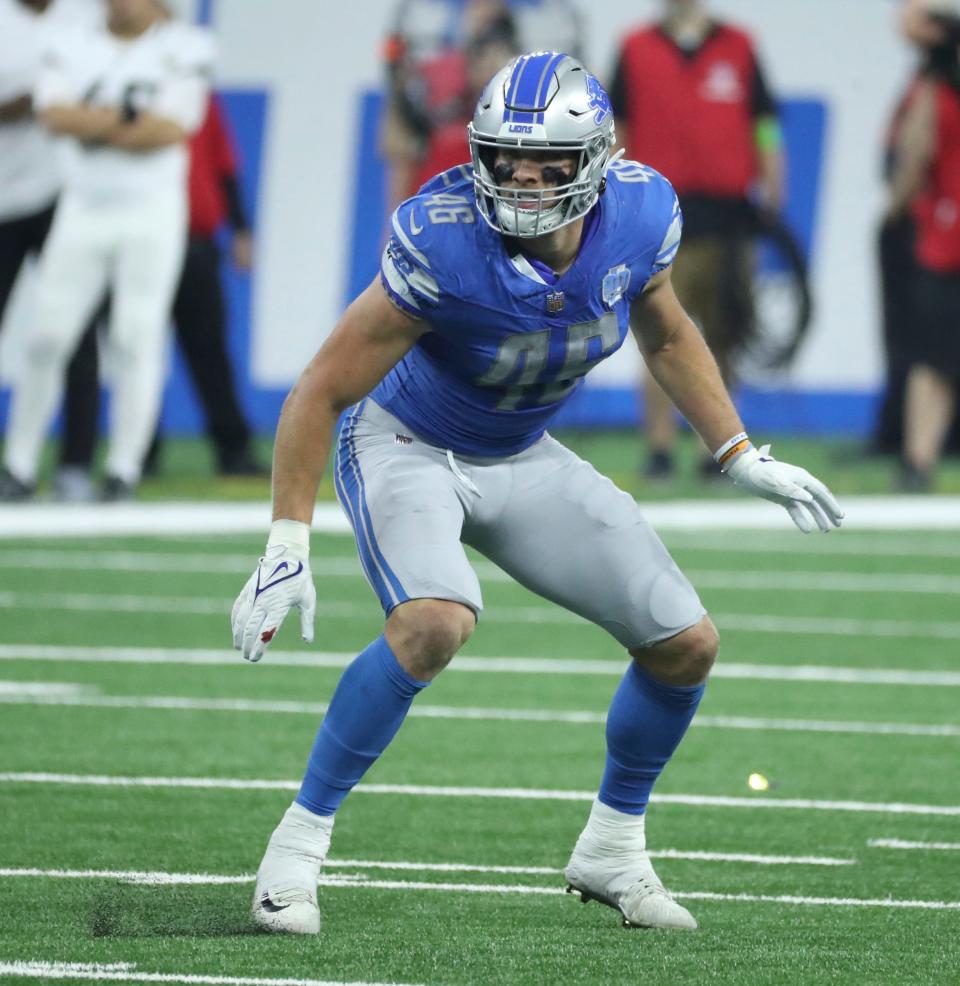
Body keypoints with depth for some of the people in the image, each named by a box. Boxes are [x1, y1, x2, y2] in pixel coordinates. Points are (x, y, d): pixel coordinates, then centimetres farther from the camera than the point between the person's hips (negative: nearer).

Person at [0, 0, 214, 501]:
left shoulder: (184, 47, -2)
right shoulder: (71, 45, 8)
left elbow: (169, 130, -13)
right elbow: (55, 116, -8)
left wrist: (91, 126, -8)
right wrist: (127, 115, -15)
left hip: (151, 212, -3)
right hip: (82, 211, 3)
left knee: (137, 340, -7)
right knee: (46, 338, 1)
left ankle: (123, 473, -1)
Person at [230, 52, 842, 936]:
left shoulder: (638, 216, -18)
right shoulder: (443, 244, -33)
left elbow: (666, 334, 7)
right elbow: (323, 391, -24)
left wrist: (742, 456, 4)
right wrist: (288, 546, -26)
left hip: (523, 459, 6)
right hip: (407, 442, -6)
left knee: (686, 645, 0)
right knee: (436, 623, -34)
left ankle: (611, 852, 23)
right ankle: (300, 842, -20)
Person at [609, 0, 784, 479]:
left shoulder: (738, 48, 10)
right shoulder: (636, 49, 8)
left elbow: (765, 128, 12)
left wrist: (773, 203, 7)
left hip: (728, 216, 1)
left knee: (723, 338, 2)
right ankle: (660, 447, -2)